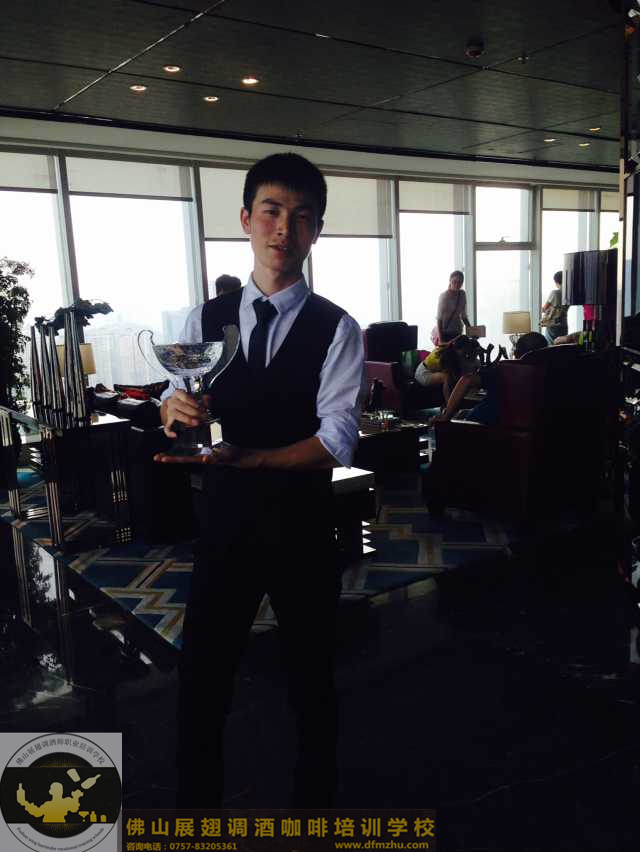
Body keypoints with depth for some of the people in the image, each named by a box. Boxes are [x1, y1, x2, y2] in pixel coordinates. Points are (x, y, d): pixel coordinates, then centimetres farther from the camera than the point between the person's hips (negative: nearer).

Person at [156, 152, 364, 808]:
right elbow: (175, 412, 0)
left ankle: (314, 807, 45)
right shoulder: (206, 319, 2)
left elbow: (337, 441, -17)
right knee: (201, 682, 15)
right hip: (222, 524, 2)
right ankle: (196, 809, 41)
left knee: (312, 685, 19)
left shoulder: (336, 329, -8)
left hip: (303, 528, -1)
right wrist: (173, 410, -23)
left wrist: (241, 457, -29)